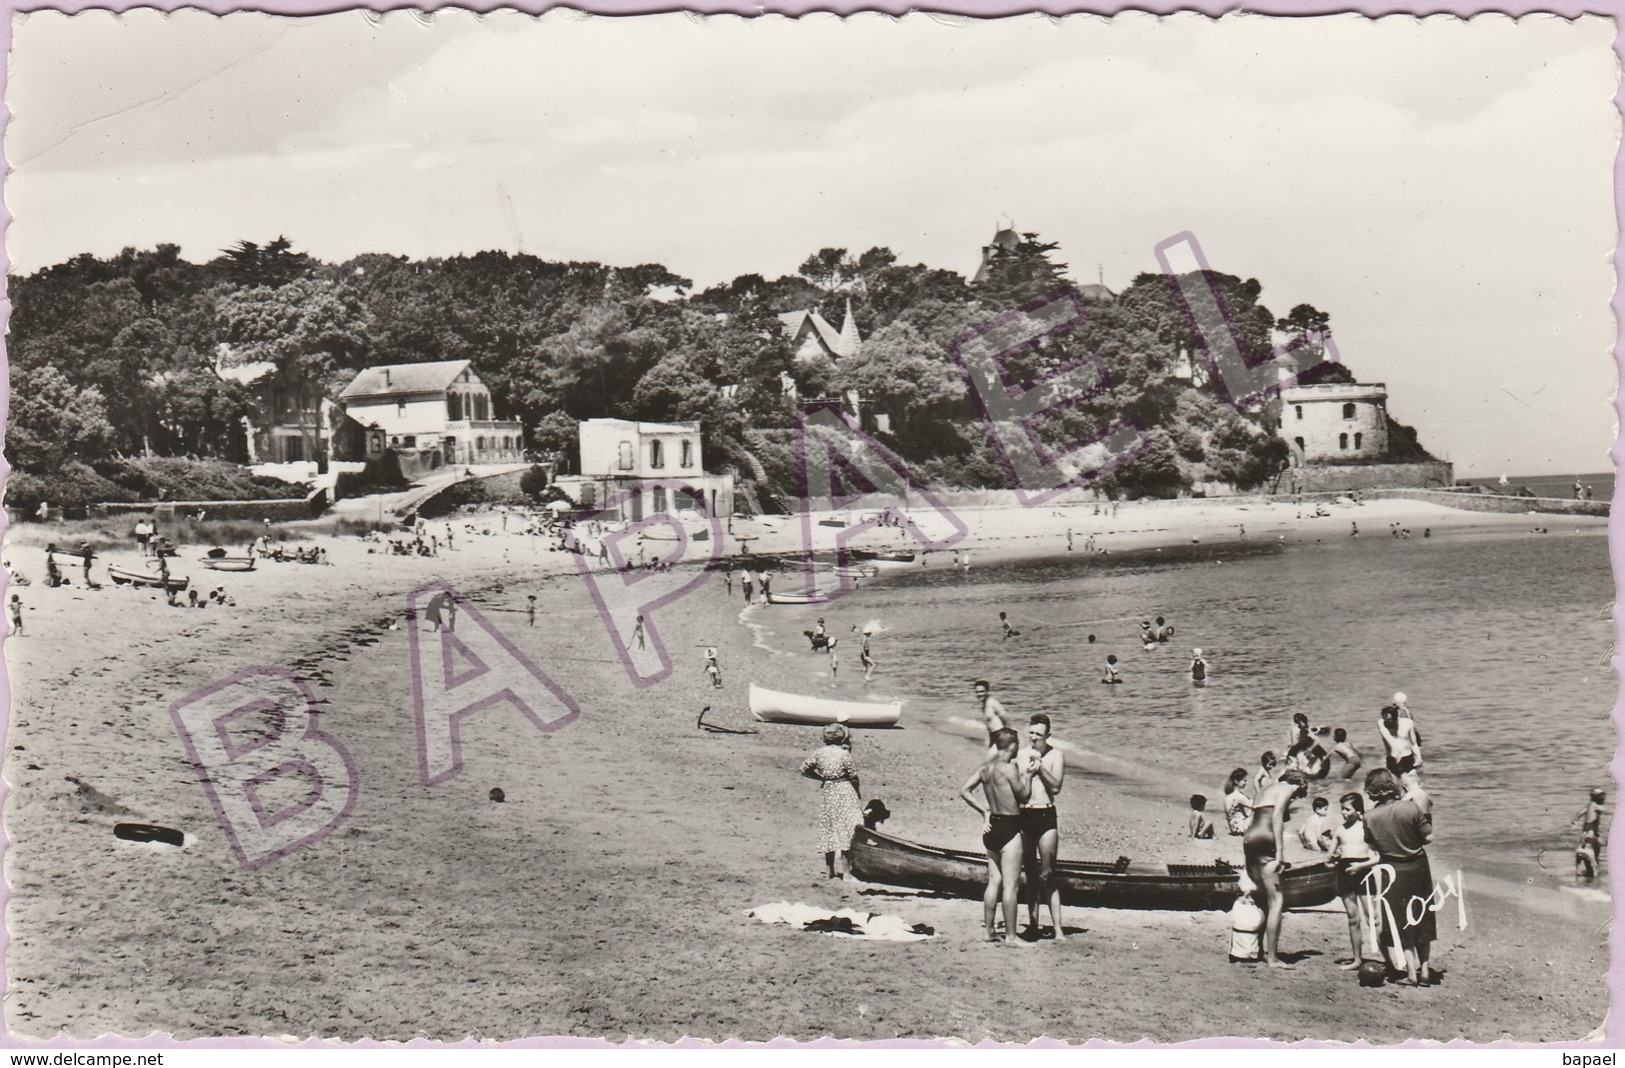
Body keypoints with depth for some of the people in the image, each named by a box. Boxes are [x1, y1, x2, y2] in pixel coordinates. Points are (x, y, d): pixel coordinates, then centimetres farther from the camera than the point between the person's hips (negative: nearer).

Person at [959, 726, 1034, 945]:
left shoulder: (985, 768, 6)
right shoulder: (1009, 768, -17)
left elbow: (964, 790, 6)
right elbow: (1024, 795, -9)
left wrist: (983, 811, 11)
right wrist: (1028, 775, 5)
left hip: (992, 827, 8)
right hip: (1009, 828, -8)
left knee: (994, 881, 15)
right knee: (1011, 884, -3)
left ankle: (988, 930, 19)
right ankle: (1010, 936, -1)